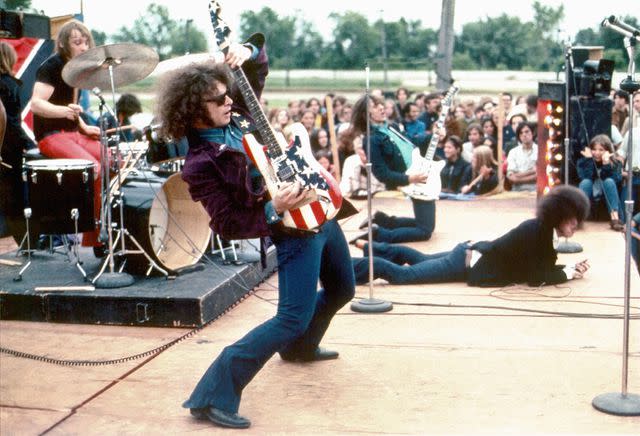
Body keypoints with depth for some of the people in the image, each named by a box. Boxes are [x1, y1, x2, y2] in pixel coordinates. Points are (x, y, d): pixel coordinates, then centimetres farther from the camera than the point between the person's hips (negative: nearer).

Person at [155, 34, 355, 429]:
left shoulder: (238, 113, 1)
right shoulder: (201, 165, -19)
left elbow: (258, 66, 15)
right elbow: (228, 225, -19)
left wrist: (249, 51, -7)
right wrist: (275, 210, -29)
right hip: (295, 231, -8)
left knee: (341, 290, 25)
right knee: (293, 319, -15)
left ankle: (300, 348, 50)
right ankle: (214, 396, -11)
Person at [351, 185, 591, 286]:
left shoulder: (543, 228, 4)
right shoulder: (538, 232, -23)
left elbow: (542, 264, 13)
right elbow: (536, 277, -24)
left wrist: (571, 267, 1)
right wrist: (569, 273, -13)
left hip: (472, 252, 9)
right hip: (468, 265, -9)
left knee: (420, 259, 28)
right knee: (402, 275, -10)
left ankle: (369, 247, 38)